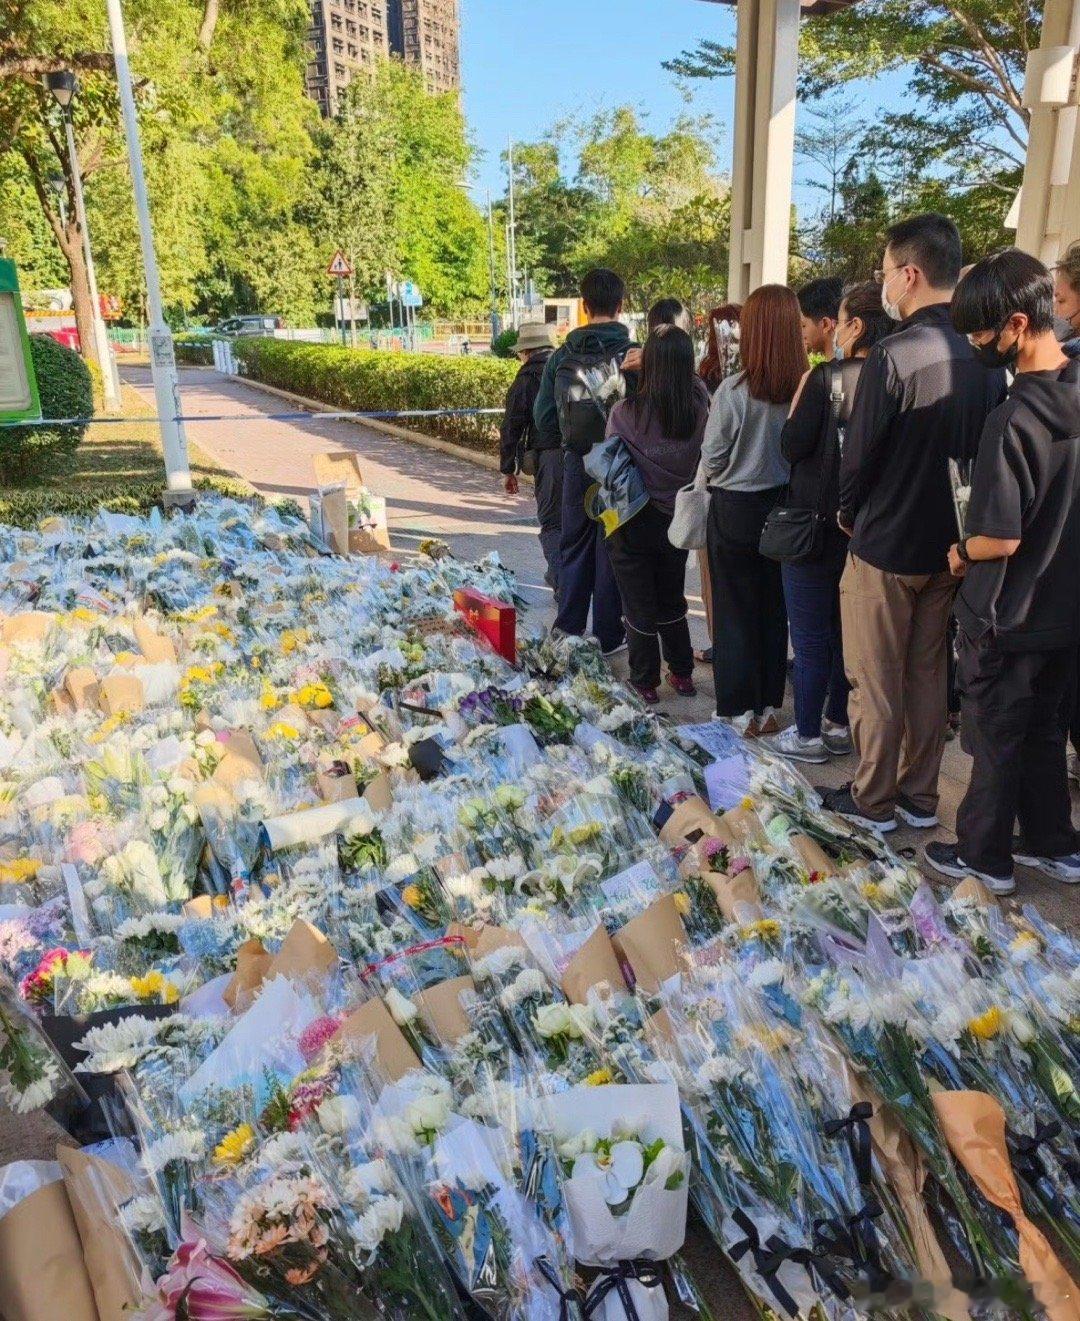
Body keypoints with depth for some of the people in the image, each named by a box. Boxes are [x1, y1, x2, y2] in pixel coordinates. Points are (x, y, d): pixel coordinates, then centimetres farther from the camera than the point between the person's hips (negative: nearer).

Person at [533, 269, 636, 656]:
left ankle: (567, 630, 21)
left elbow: (543, 417, 3)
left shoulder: (561, 356, -2)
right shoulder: (635, 355, -13)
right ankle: (608, 636, 15)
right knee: (612, 550, 8)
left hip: (577, 463, 3)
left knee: (574, 547, 16)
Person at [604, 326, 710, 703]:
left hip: (634, 525, -3)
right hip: (677, 521, 3)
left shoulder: (625, 413, -19)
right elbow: (702, 466, 2)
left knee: (639, 607, 11)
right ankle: (682, 674, 31)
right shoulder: (699, 412, -13)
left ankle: (645, 683, 19)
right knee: (672, 601, 22)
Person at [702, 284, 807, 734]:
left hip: (736, 510, -3)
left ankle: (740, 711, 14)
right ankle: (769, 705, 24)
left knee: (735, 611, 8)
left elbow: (712, 458, -9)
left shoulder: (733, 390, -18)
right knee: (774, 608, 15)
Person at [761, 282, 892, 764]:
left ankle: (807, 734, 13)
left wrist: (800, 396, -1)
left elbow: (792, 447, -13)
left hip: (816, 524, -6)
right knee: (846, 630, 18)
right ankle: (839, 724, 28)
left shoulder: (825, 379, -17)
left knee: (810, 636, 5)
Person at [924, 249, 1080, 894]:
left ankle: (985, 857, 26)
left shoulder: (1015, 419, -27)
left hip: (1009, 616, -7)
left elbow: (1001, 538, -24)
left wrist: (962, 553, -6)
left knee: (997, 738, 9)